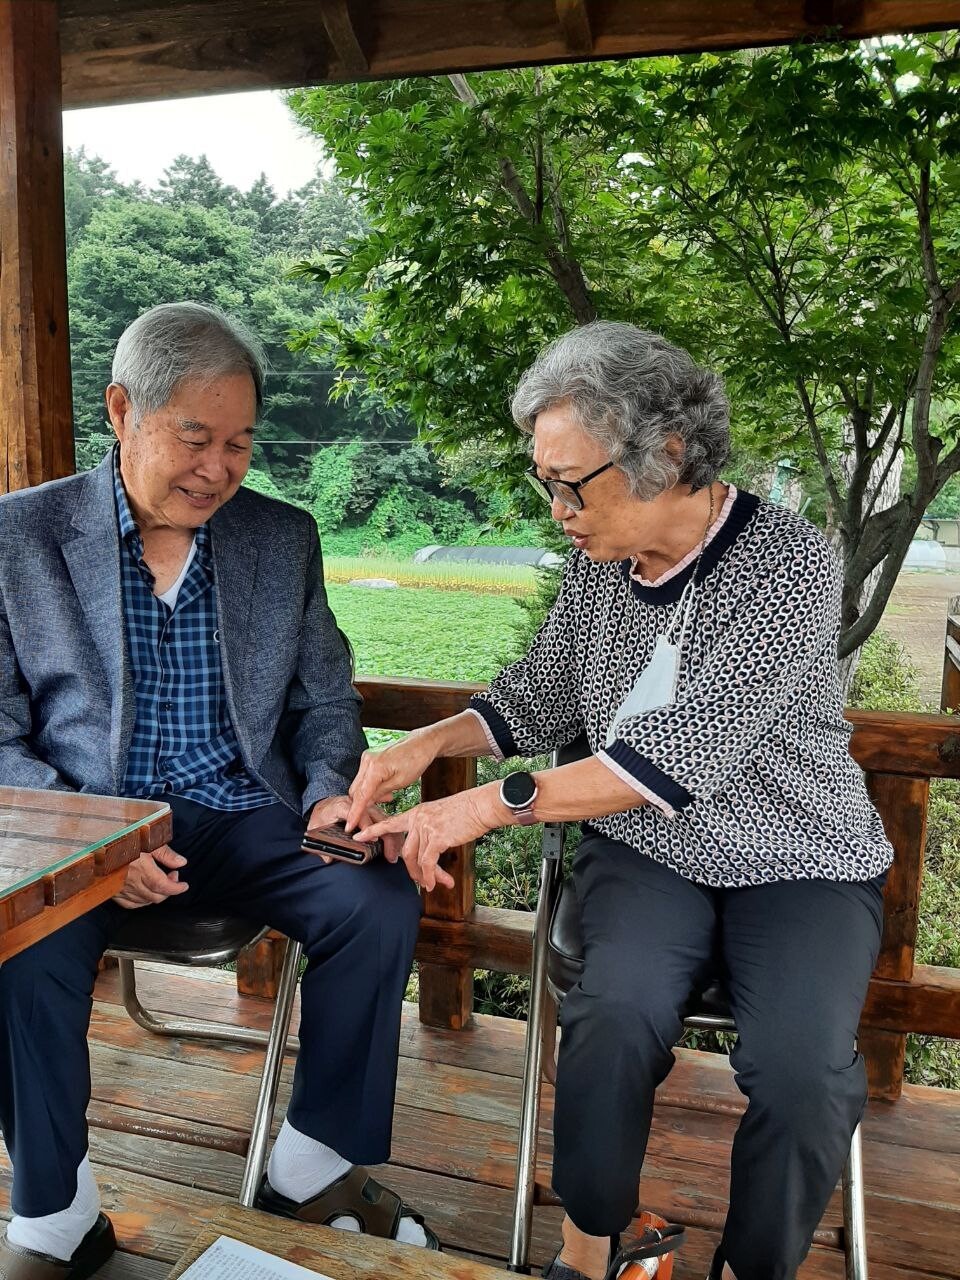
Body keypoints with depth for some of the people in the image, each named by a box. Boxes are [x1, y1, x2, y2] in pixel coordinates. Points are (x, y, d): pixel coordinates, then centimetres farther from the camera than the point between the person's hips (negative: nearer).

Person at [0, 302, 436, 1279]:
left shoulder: (284, 538, 7)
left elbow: (325, 702, 11)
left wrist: (329, 792, -10)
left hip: (244, 821, 2)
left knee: (380, 900, -22)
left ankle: (311, 1169, 1)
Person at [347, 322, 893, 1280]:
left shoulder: (789, 563, -18)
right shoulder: (597, 561, 0)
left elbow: (687, 750, -28)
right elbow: (538, 700, 11)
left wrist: (494, 803, -29)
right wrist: (427, 744, -6)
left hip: (799, 863, -2)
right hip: (644, 851, 3)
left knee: (801, 1071, -25)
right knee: (616, 1014, -25)